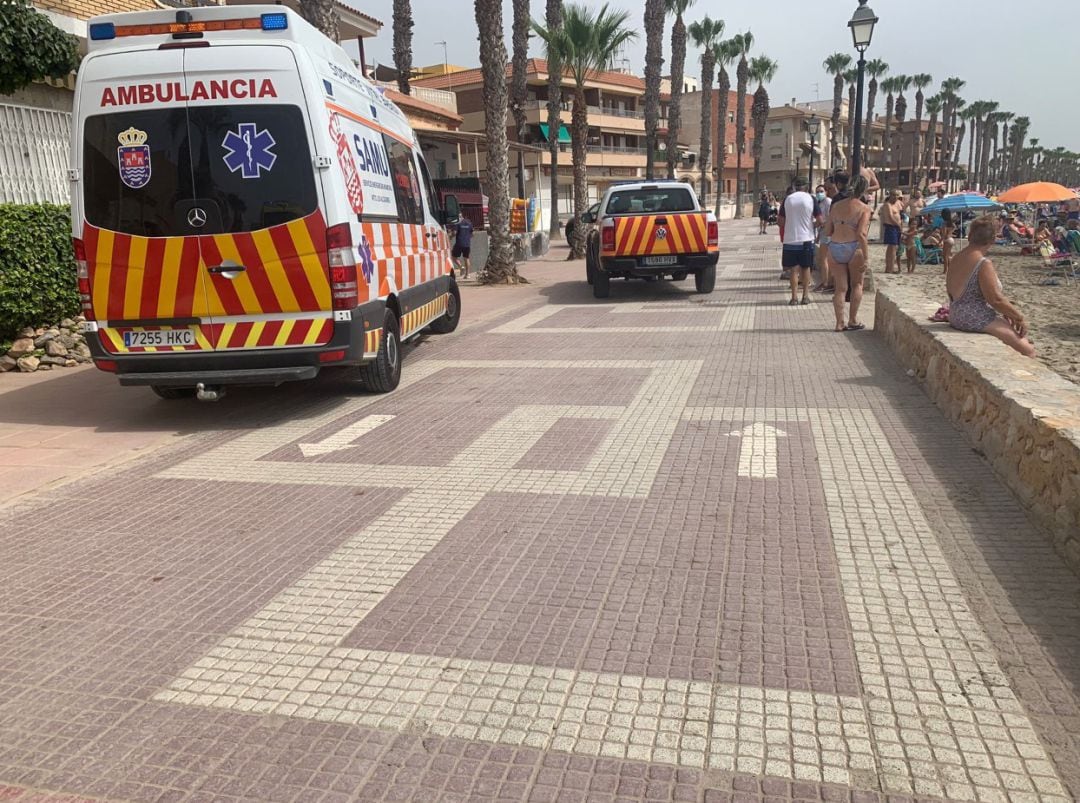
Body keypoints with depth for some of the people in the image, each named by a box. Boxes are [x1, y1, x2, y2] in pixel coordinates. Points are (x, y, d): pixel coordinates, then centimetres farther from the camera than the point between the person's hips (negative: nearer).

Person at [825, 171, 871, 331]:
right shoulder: (864, 208, -4)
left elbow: (827, 231, 10)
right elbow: (861, 234, -14)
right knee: (856, 284, 17)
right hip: (854, 248, -3)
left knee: (840, 287, 9)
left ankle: (840, 323, 6)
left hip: (834, 247, 3)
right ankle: (852, 320, 17)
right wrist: (866, 257, -12)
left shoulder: (836, 205, 9)